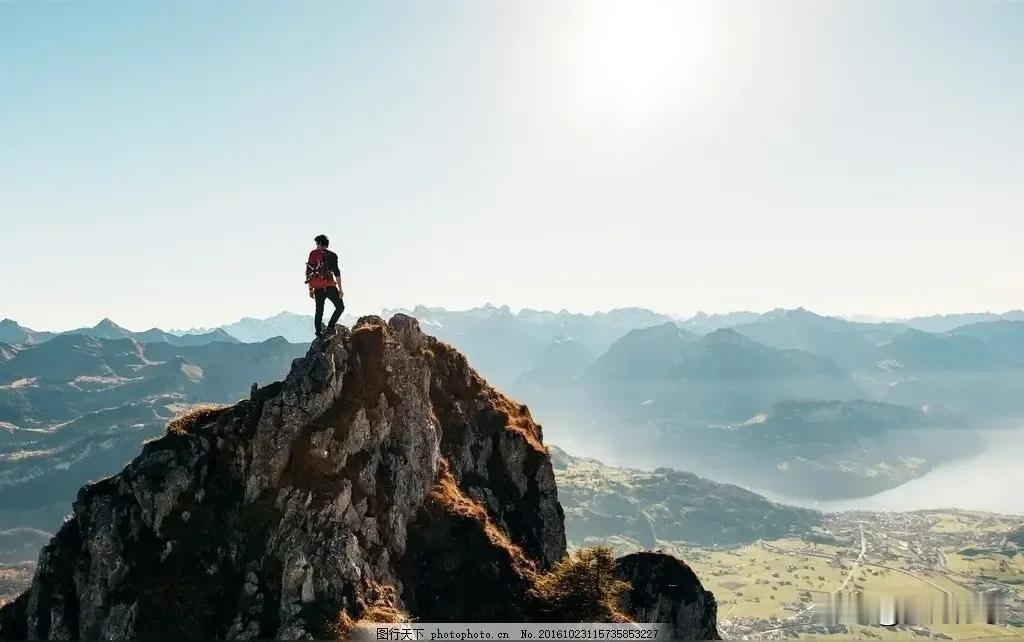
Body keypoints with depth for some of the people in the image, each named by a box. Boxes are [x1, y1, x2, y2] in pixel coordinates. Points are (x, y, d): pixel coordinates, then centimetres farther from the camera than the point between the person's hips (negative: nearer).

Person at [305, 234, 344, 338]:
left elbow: (308, 272, 7)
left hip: (318, 289, 4)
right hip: (330, 287, -4)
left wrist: (310, 289, 13)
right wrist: (340, 288, -4)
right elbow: (337, 273, -8)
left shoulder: (313, 254, 7)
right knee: (340, 307, 10)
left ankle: (319, 334, 7)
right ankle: (330, 327, -4)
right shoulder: (332, 255, -2)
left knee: (319, 311, 11)